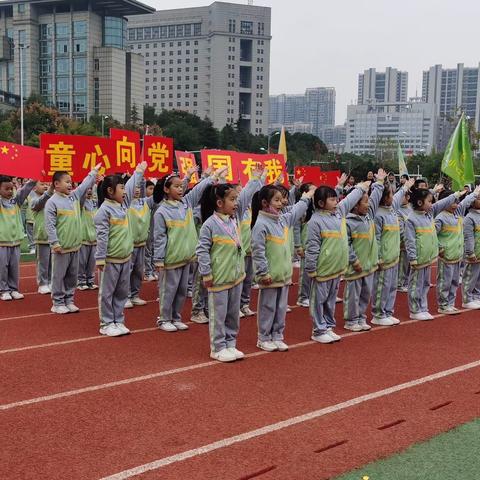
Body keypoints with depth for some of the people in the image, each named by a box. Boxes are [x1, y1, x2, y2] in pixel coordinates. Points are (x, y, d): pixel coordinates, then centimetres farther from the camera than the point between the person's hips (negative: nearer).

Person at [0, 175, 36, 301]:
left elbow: (25, 190, -3)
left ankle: (13, 289, 20)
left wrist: (34, 180, -17)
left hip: (16, 241, 4)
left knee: (15, 267, 10)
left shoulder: (16, 201, 7)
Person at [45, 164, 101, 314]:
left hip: (75, 246, 7)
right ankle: (58, 303, 12)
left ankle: (69, 300, 24)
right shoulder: (52, 202, -12)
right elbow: (50, 225, -15)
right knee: (59, 276, 3)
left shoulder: (75, 196, 9)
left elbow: (85, 185, 21)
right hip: (61, 247, -7)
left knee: (72, 276, 13)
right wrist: (55, 243, -19)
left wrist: (94, 172, 22)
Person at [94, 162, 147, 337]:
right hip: (110, 260, -8)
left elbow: (131, 187, 25)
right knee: (107, 293, 3)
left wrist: (138, 172, 33)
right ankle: (106, 324, 11)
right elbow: (102, 236, -18)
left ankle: (118, 321, 22)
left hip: (125, 258, 8)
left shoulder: (123, 205, 9)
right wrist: (100, 259, -19)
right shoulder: (104, 210, -15)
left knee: (122, 292, 13)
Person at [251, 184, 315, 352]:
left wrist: (306, 198, 34)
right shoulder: (261, 224, -17)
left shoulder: (283, 219, 7)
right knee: (268, 308, 5)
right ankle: (264, 338, 17)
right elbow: (258, 251, -18)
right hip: (270, 276, -7)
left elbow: (295, 212, 30)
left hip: (285, 274, 7)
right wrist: (263, 273, -19)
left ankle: (277, 336, 24)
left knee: (281, 308, 13)